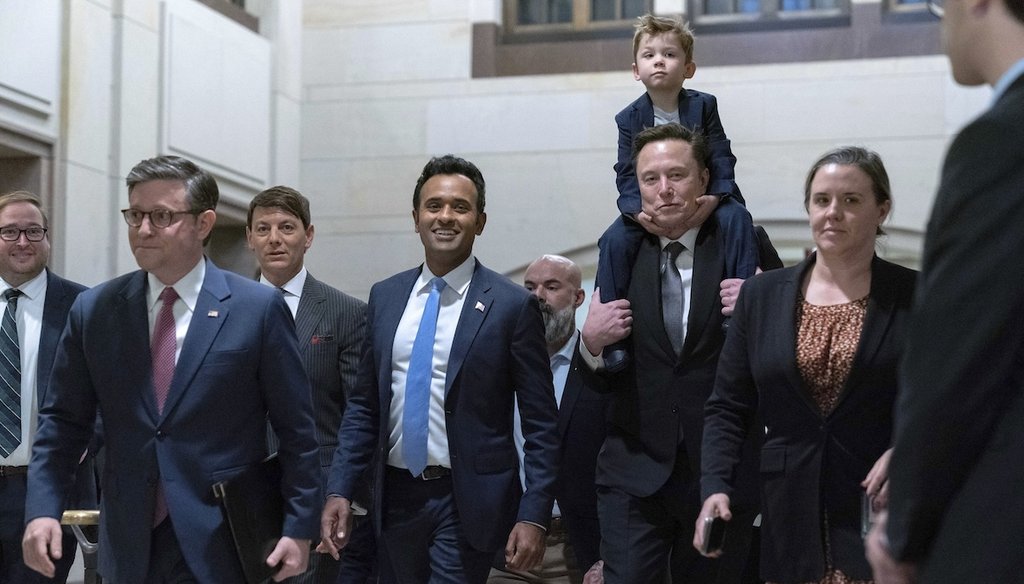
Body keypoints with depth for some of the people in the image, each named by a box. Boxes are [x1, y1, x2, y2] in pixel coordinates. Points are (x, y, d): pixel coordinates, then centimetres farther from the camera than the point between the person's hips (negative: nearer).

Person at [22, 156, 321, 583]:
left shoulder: (259, 308, -4)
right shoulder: (93, 310, 5)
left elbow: (295, 430, -2)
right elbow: (63, 421, 7)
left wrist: (298, 529, -6)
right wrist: (42, 509, -6)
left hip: (222, 548, -3)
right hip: (129, 547, 3)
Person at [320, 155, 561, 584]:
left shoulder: (513, 306, -7)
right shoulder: (384, 297, 6)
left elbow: (541, 425, -7)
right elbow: (363, 406, 11)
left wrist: (534, 516, -13)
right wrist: (340, 490, 2)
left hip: (468, 503, -4)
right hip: (397, 496, 5)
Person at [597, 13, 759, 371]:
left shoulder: (704, 105, -3)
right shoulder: (629, 119, -2)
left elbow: (722, 159, -8)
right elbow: (626, 175, -7)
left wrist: (714, 198, -29)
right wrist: (638, 211, -28)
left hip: (702, 200, 0)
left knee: (737, 218, -31)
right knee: (615, 240, -25)